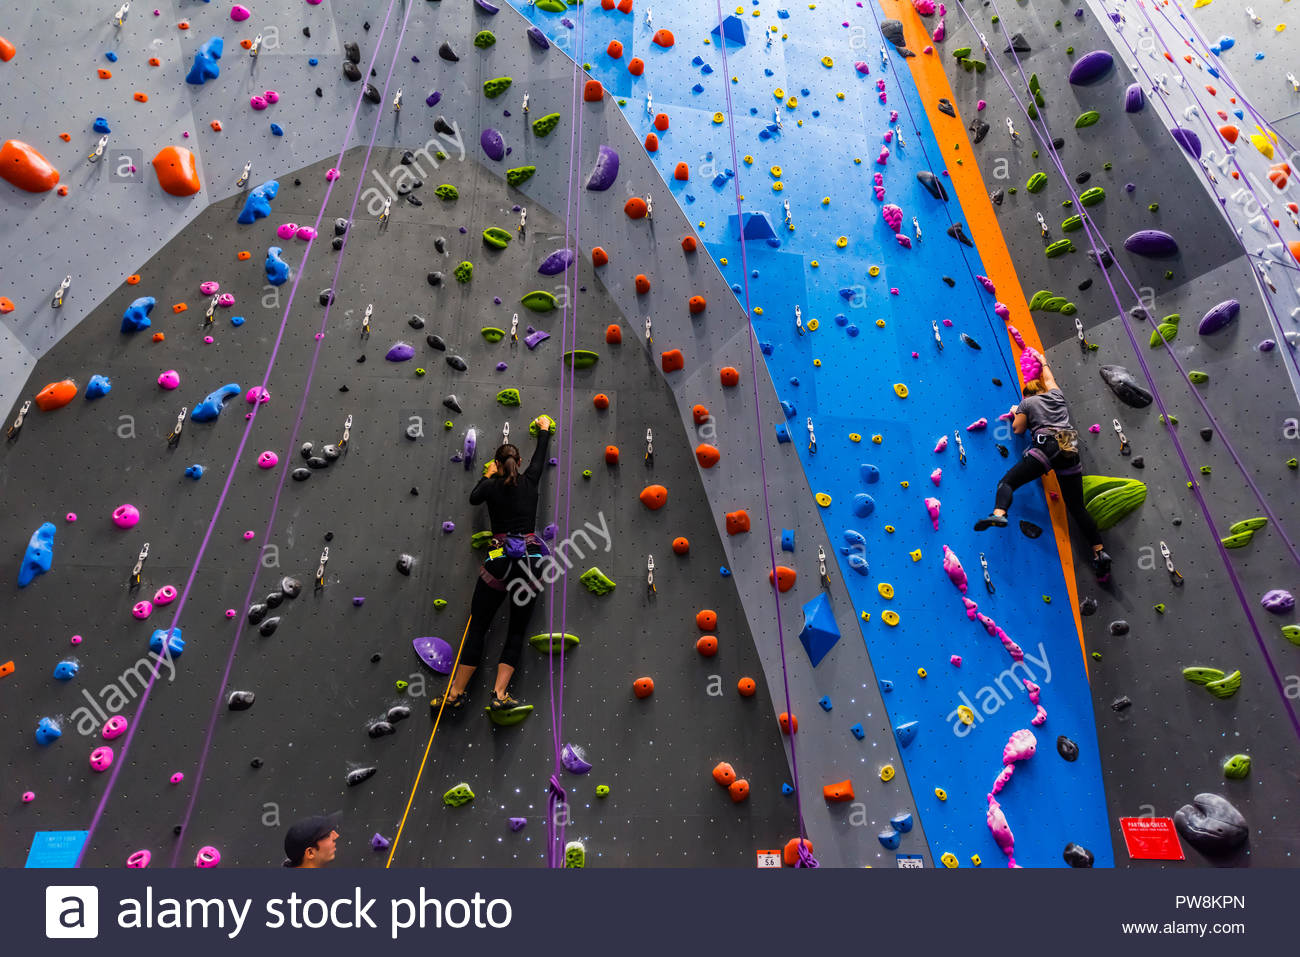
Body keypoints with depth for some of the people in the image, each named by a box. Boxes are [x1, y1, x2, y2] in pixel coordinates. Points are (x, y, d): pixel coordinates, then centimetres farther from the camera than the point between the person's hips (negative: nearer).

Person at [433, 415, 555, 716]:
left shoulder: (492, 486, 1)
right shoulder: (530, 480, 7)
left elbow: (473, 498, 22)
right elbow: (540, 454, 25)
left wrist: (487, 476, 36)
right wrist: (544, 429, 42)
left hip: (500, 559, -2)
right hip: (531, 558, 2)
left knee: (478, 626, 6)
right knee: (517, 630, 9)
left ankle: (455, 694, 11)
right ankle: (499, 694, 3)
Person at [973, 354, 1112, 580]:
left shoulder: (1027, 403, 15)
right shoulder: (1057, 396, 28)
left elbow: (1018, 429, 11)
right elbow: (1048, 378, 48)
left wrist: (1015, 413, 30)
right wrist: (1043, 361, 63)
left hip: (1046, 447, -5)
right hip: (1070, 451, 5)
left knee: (1008, 481, -13)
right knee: (1077, 507, 7)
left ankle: (999, 514, -44)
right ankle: (1100, 551, -2)